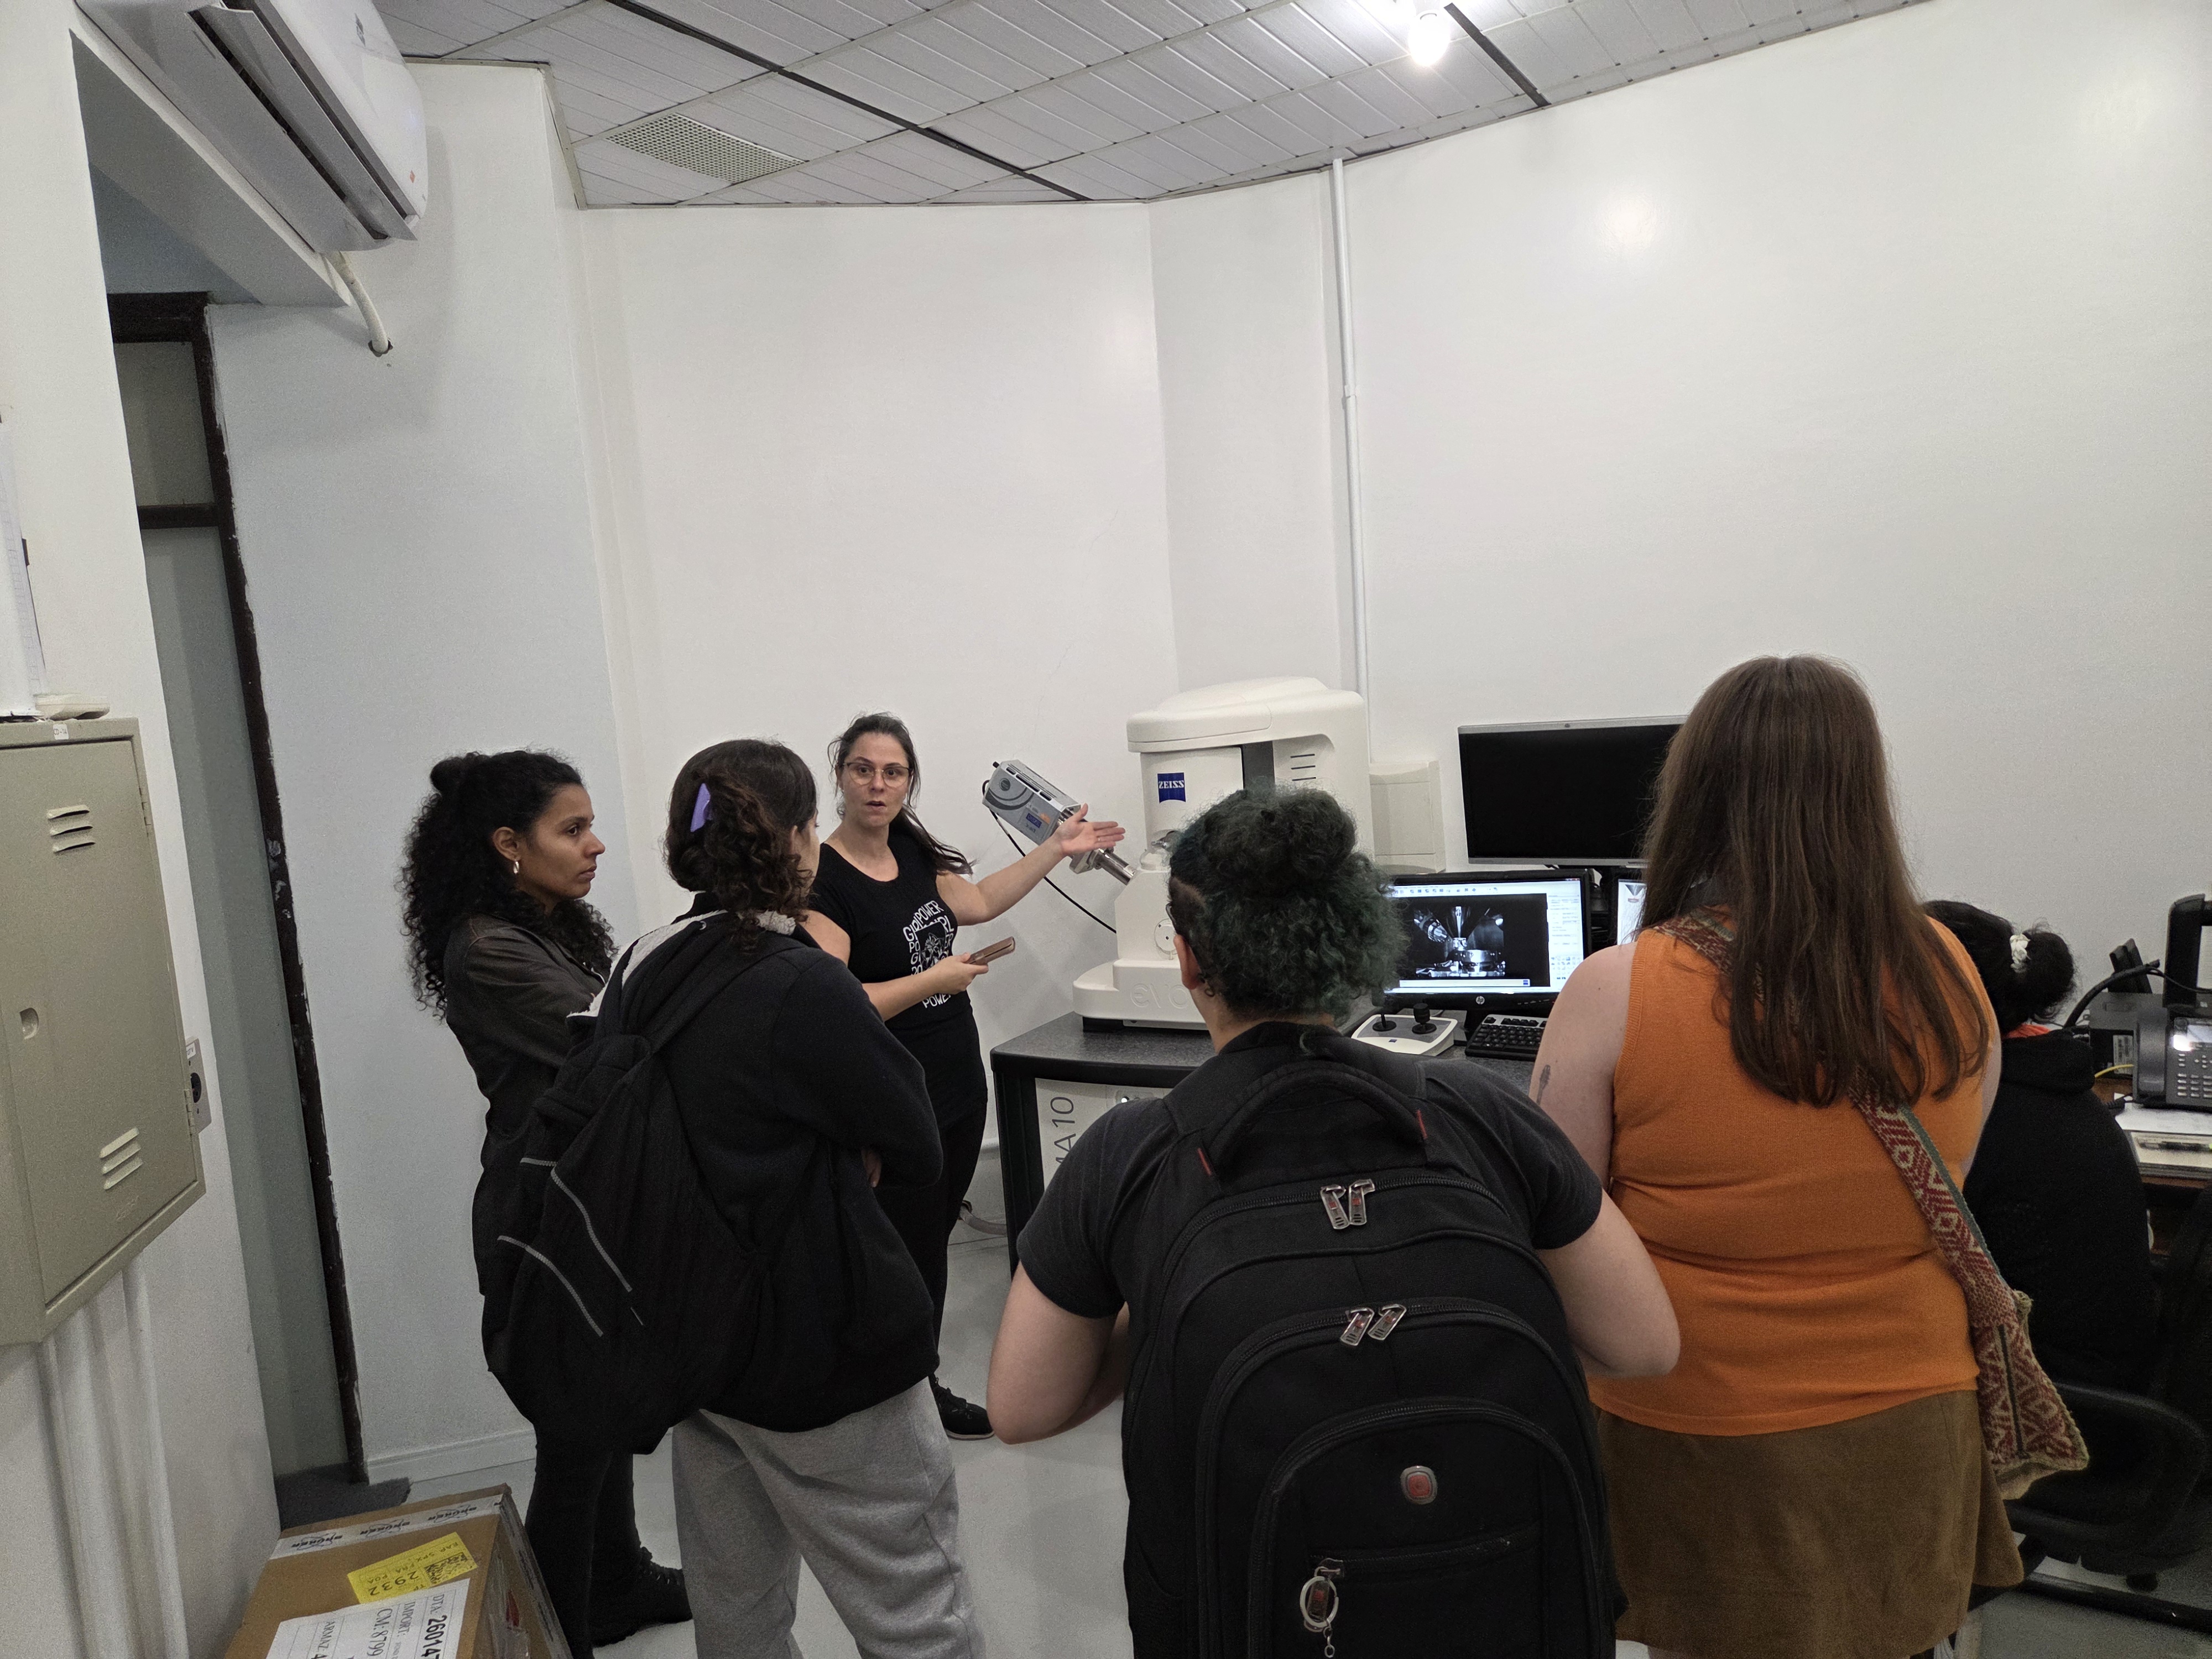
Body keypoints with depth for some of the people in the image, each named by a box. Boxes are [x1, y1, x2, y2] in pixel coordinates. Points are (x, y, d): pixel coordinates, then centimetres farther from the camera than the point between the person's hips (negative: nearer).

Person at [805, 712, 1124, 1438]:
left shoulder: (911, 849, 6)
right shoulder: (822, 877, -18)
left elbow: (976, 902, 19)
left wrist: (1056, 849, 18)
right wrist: (934, 980, -18)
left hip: (958, 1084, 7)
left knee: (931, 1237, 15)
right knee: (910, 1250, 6)